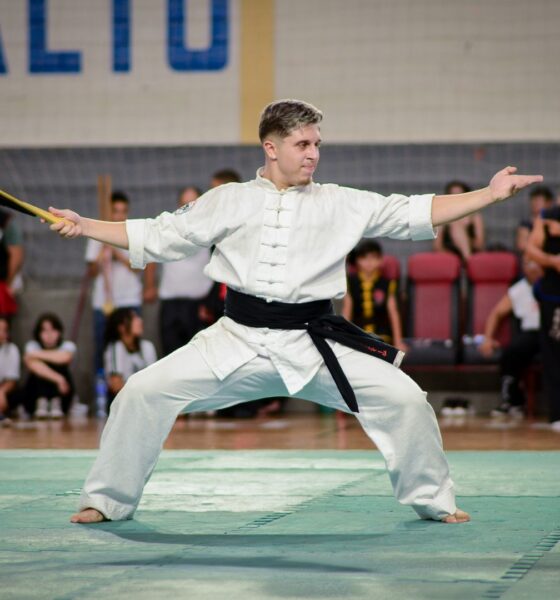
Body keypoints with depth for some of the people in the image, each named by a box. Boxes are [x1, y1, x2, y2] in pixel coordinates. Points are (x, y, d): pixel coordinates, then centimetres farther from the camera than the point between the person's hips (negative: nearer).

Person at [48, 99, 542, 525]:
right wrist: (85, 226, 4)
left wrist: (491, 194, -4)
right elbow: (160, 237, 11)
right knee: (143, 393, -12)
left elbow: (413, 214, 3)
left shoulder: (340, 204, 5)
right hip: (238, 341, 0)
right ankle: (109, 500, 6)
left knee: (404, 400, -11)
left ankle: (433, 501, 11)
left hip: (313, 345, 0)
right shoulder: (228, 202, 6)